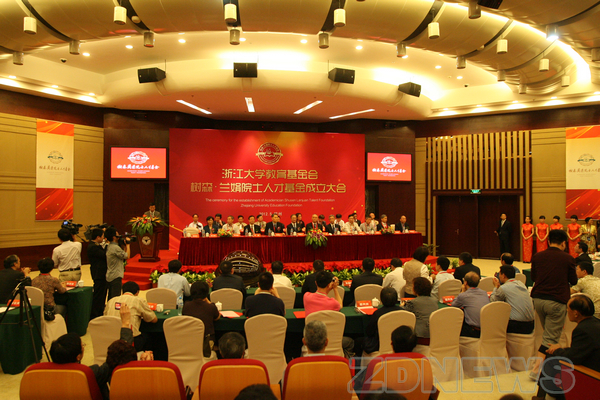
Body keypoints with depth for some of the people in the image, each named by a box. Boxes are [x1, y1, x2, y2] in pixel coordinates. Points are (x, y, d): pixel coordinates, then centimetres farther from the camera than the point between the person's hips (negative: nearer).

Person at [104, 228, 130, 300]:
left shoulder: (109, 247, 12)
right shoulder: (115, 247, -18)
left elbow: (123, 254, 16)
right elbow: (127, 256, -14)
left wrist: (125, 246, 11)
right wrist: (128, 244, -5)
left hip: (109, 276, 10)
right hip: (116, 277, -10)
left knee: (111, 298, 16)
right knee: (116, 297, -6)